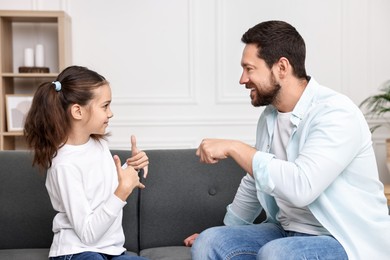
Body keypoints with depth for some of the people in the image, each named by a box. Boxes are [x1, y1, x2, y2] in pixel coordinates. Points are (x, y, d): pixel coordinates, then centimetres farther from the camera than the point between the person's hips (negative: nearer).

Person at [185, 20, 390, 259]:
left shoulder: (336, 113, -20)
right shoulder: (270, 115, 5)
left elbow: (300, 187, -33)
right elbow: (254, 183, 18)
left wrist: (233, 148, -25)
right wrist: (227, 231, 28)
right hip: (286, 232, 7)